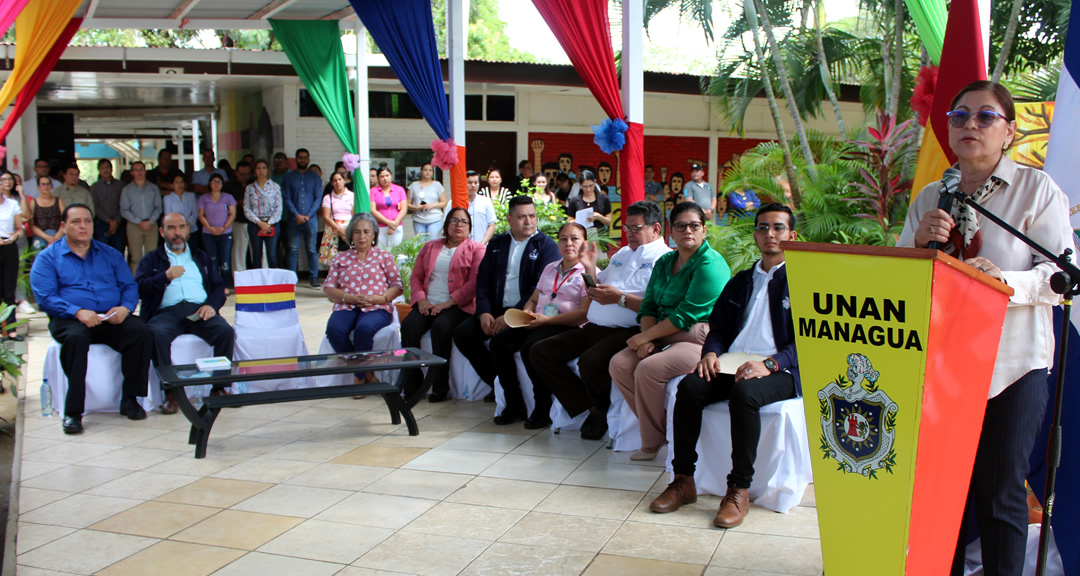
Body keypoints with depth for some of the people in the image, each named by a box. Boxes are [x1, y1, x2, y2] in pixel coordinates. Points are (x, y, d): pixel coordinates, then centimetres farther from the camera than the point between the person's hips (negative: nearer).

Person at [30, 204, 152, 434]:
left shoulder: (110, 254, 19)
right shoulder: (48, 258, 9)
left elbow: (129, 286, 12)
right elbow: (45, 297, -4)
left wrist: (125, 307, -12)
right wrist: (78, 312, -21)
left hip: (111, 319, 3)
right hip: (69, 319, -3)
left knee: (140, 331, -27)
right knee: (76, 337, -38)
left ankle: (129, 399, -16)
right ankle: (73, 411, -33)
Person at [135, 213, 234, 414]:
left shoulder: (201, 257, 28)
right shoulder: (151, 260, 21)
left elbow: (218, 286, 18)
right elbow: (139, 288, 3)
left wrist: (212, 305, -3)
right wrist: (166, 276, -11)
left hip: (199, 310, 1)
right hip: (167, 311, -1)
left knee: (225, 331, -29)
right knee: (158, 334, -36)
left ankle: (219, 388, -19)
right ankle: (170, 392, -27)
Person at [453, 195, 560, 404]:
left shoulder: (546, 245, -1)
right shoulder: (497, 244, 16)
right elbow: (483, 280, 11)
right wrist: (484, 312, -7)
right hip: (496, 310, 6)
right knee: (462, 334, -13)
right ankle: (498, 384, 1)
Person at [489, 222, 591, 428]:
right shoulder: (550, 269, 23)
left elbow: (585, 313, -13)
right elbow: (534, 299, 26)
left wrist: (547, 320, -16)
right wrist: (526, 313, 1)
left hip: (566, 326, -7)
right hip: (538, 322, 7)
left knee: (530, 347, -33)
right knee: (499, 341, -14)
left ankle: (543, 409, -17)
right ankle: (514, 404, -4)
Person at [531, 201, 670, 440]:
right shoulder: (622, 253, 26)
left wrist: (620, 298, -19)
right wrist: (590, 268, 12)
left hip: (626, 331, -9)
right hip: (593, 328, 9)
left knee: (590, 361, -36)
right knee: (541, 352, -3)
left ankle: (601, 409, -2)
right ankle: (588, 408, -4)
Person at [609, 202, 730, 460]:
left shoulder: (710, 264, -12)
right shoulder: (664, 262, 15)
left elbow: (688, 314, -18)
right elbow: (649, 305, 10)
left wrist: (647, 336, -14)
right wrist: (648, 339, -9)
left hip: (700, 339, -8)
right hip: (664, 339, 8)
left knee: (648, 369, -28)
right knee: (619, 364, -11)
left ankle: (653, 442, -8)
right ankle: (656, 432, -2)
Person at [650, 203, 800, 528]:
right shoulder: (741, 282, 26)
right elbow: (718, 327, 24)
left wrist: (771, 364, -19)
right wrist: (712, 352, 0)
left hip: (780, 371, -5)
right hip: (732, 365, 5)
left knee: (744, 393, -36)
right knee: (690, 386, -24)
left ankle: (739, 491, -28)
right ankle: (683, 481, -17)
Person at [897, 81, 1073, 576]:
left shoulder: (1037, 190, -1)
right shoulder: (930, 198, 12)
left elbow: (1062, 275, -8)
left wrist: (1005, 281, -26)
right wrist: (920, 244, -8)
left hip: (1013, 364, -4)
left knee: (1000, 494, 2)